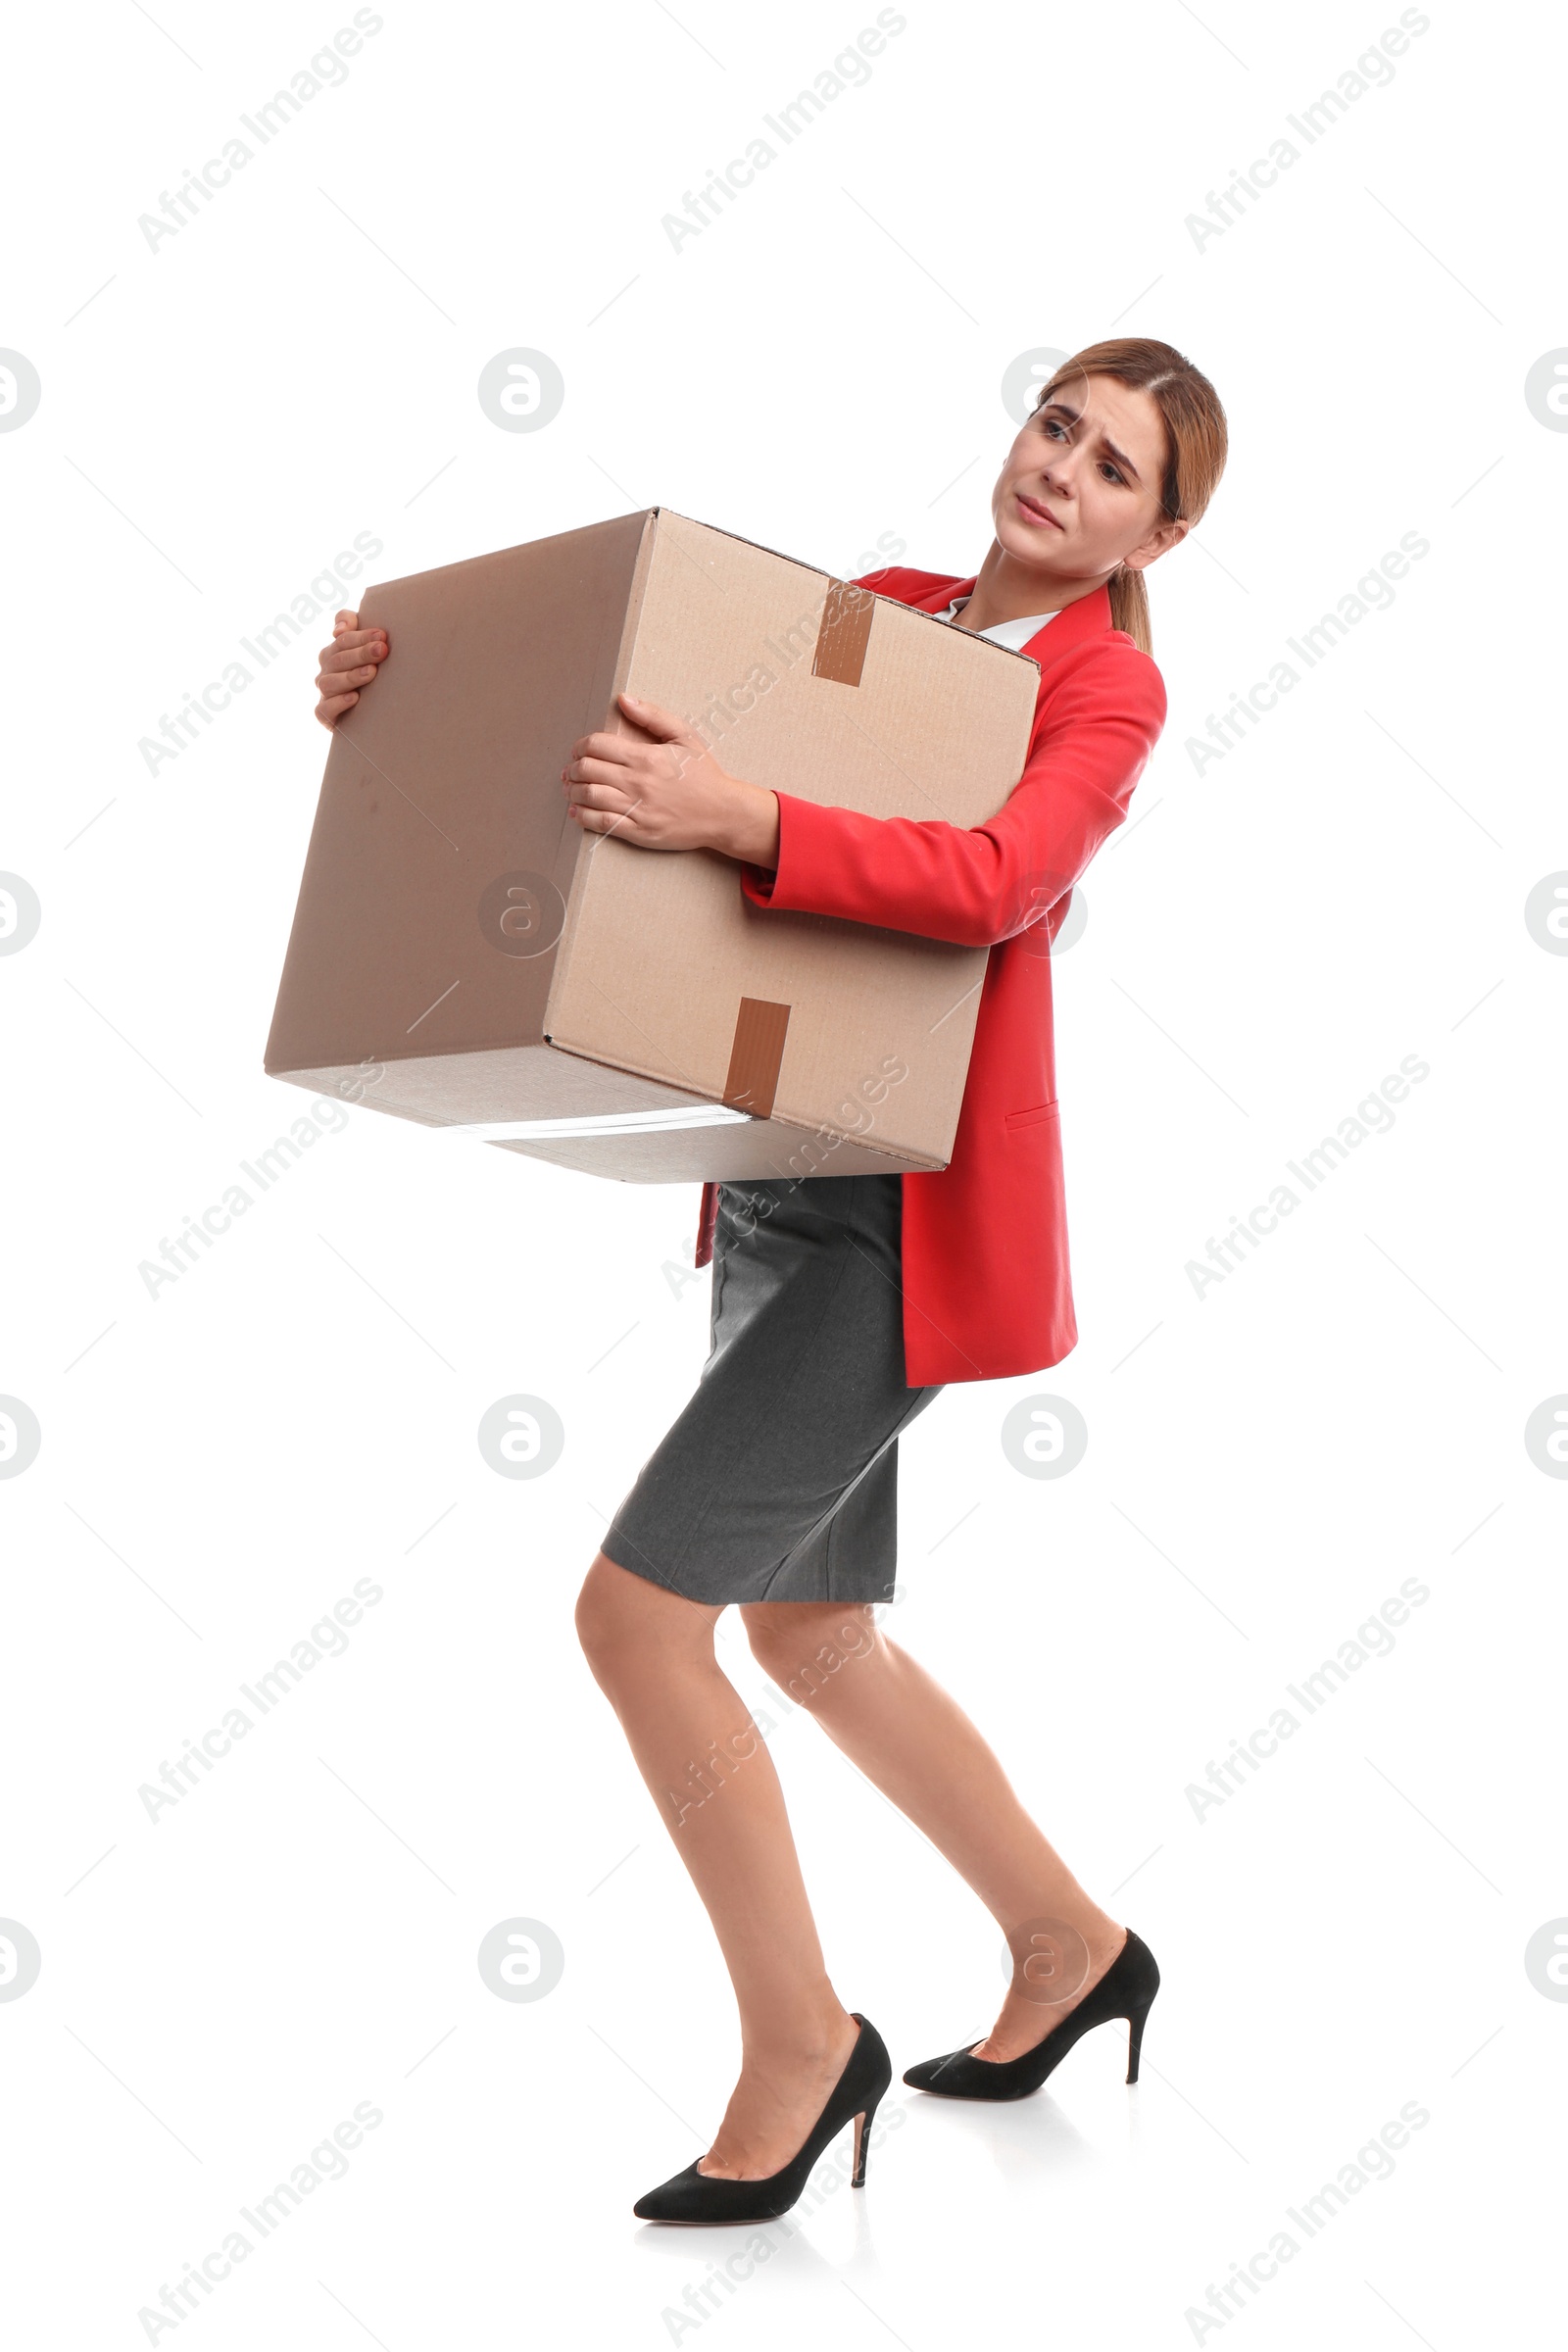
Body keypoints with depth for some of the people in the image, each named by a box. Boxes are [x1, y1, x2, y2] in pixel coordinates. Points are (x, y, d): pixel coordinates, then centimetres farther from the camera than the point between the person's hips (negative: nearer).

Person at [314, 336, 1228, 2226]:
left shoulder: (1108, 686, -6)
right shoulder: (878, 613, 14)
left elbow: (993, 881, -26)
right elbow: (639, 710, 12)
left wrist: (743, 826, -41)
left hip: (913, 1220, -8)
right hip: (777, 1196, 8)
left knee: (635, 1612, -10)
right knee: (809, 1633, 16)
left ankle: (799, 2039, 10)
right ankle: (1070, 1948, 36)